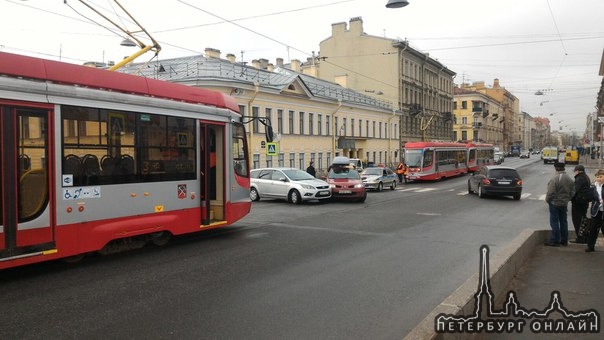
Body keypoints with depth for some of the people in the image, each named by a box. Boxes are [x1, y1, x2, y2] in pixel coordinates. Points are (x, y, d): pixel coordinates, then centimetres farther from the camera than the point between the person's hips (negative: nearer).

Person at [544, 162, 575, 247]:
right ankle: (564, 240, 22)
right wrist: (567, 199, 19)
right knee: (564, 222, 14)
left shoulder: (554, 179, -21)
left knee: (554, 222, -1)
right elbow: (572, 192, 9)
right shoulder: (569, 179, 4)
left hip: (555, 203, -7)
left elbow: (550, 192, -20)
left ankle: (555, 241, 1)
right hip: (565, 204, 7)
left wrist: (547, 200, -5)